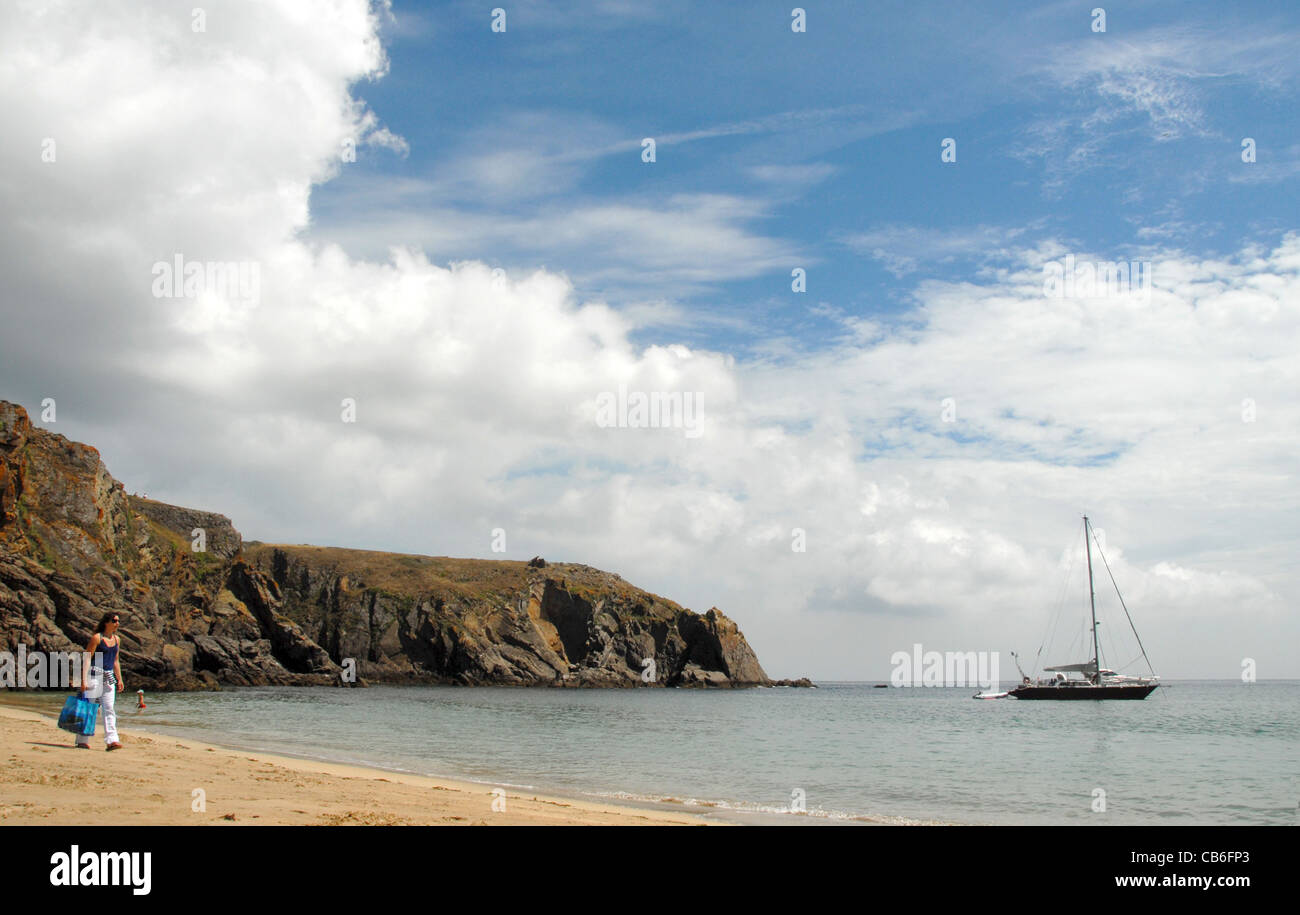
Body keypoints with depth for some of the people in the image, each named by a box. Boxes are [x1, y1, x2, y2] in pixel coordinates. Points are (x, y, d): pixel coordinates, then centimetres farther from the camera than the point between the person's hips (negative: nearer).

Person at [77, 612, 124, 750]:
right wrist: (84, 680, -18)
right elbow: (86, 659, -10)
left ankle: (111, 740, -7)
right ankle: (82, 741, 6)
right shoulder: (97, 638, -6)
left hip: (109, 678, 6)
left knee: (109, 709, -1)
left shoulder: (117, 640, 14)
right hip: (94, 675, -6)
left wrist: (119, 679, 18)